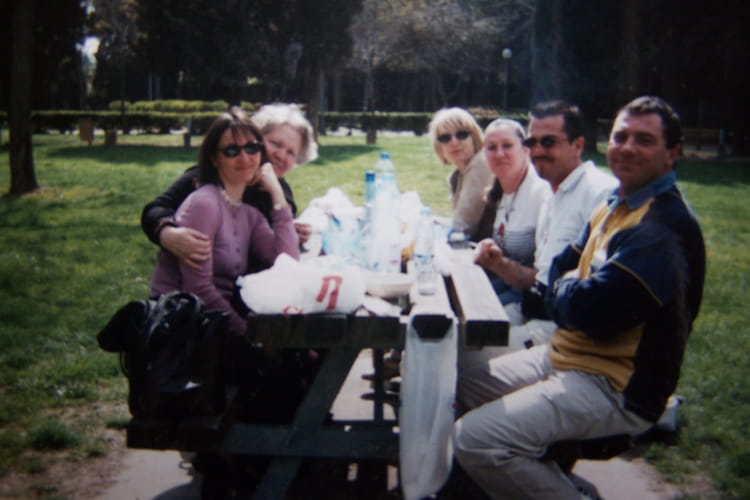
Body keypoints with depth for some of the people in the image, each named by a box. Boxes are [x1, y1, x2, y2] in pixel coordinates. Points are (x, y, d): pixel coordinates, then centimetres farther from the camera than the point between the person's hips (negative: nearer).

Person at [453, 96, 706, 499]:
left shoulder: (665, 227, -22)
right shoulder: (616, 207, 12)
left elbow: (593, 312, -27)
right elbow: (561, 273, 16)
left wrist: (566, 288, -5)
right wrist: (572, 291, -7)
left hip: (618, 390, -10)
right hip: (566, 356, 10)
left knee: (474, 439, -23)